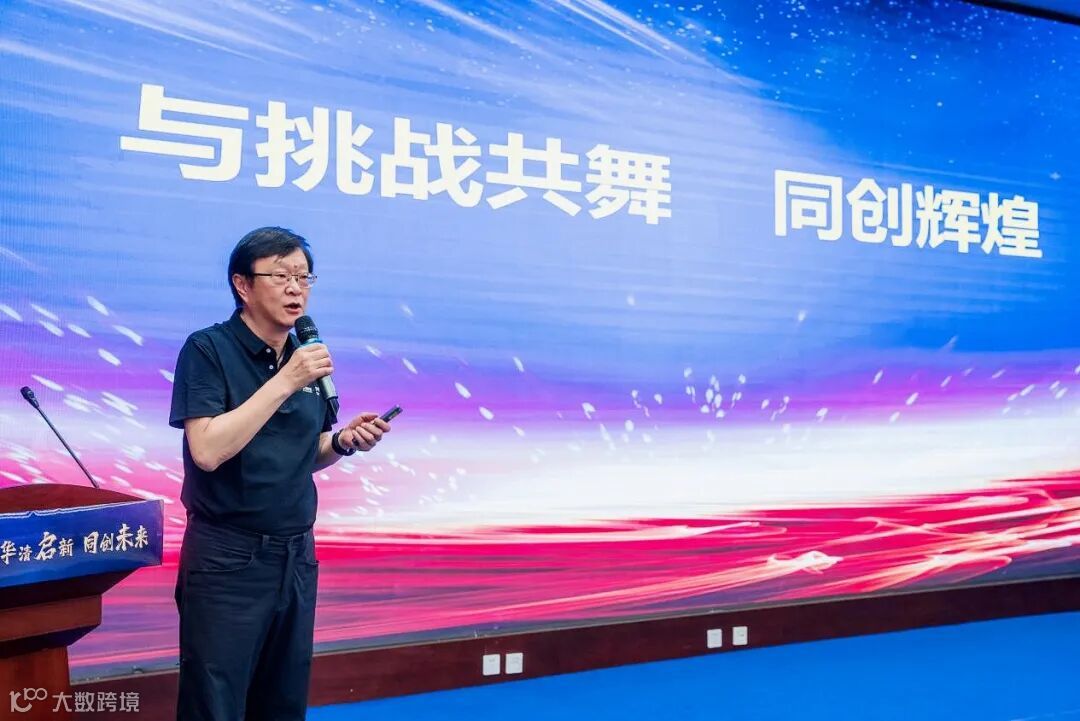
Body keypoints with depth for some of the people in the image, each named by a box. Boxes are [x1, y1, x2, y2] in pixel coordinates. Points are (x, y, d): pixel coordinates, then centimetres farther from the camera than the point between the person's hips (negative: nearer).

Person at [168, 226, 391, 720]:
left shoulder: (309, 357, 7)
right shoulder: (207, 349, -10)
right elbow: (207, 450, -23)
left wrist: (344, 441, -5)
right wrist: (284, 382, -24)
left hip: (297, 555, 6)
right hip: (227, 558, -6)